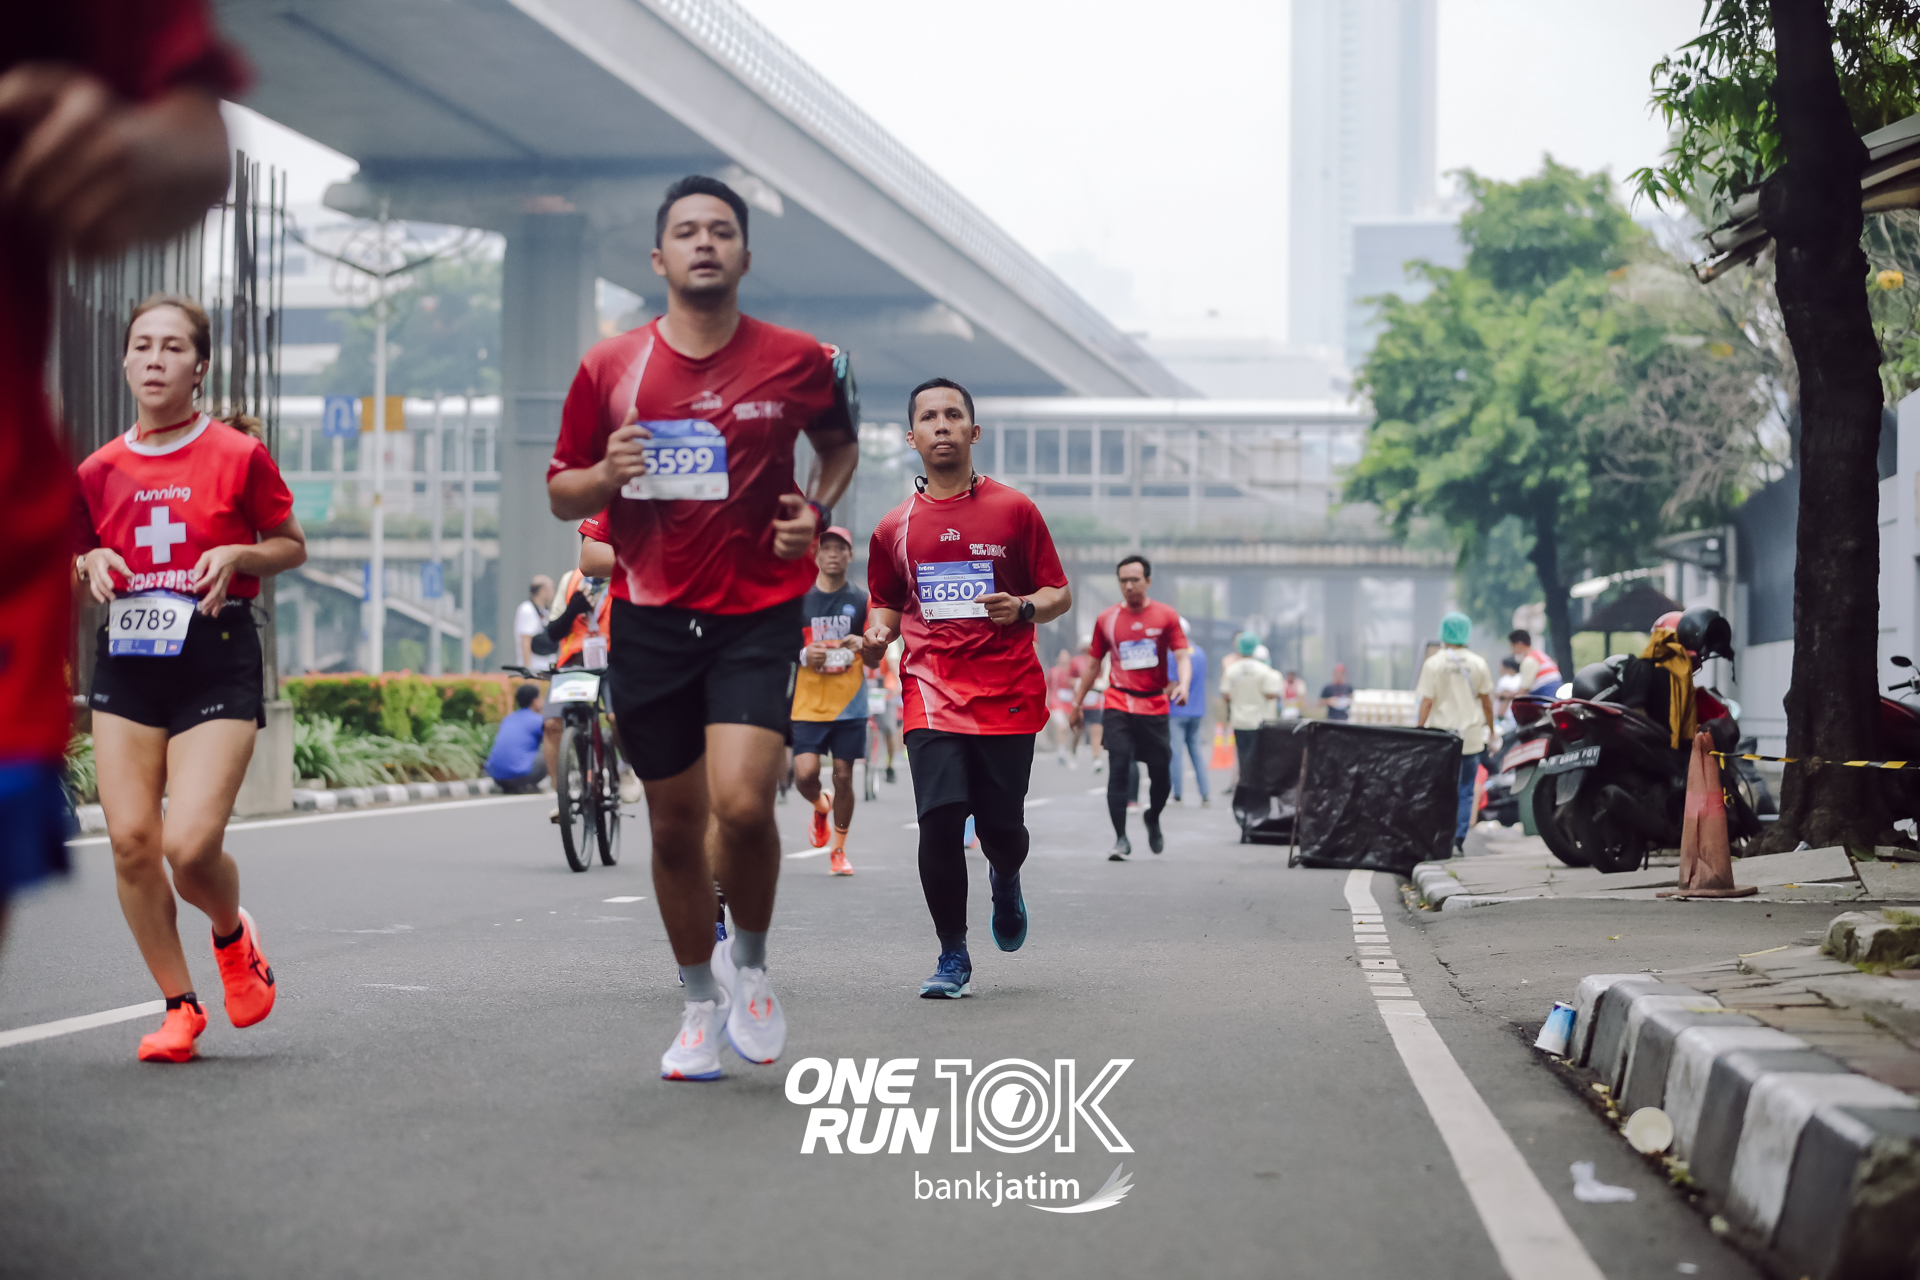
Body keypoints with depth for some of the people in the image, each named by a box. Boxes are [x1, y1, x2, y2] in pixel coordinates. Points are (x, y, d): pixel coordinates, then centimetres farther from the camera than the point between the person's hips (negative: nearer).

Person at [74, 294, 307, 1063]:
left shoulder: (238, 455, -2)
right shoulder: (100, 470, 7)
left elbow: (292, 546, 8)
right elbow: (80, 560, 20)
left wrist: (237, 554, -11)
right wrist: (90, 566, -3)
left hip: (217, 662, -4)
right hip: (127, 661, 4)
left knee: (190, 844, -15)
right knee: (130, 840, -5)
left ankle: (232, 936, 21)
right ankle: (180, 1004, 11)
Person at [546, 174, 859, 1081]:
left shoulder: (799, 362, -1)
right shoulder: (609, 368, 1)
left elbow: (840, 443, 19)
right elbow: (561, 494, 9)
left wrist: (816, 510, 0)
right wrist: (605, 475, -13)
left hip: (758, 611, -2)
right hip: (649, 615, 2)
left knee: (742, 802, -19)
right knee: (674, 823, 8)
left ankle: (749, 963, 10)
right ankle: (700, 1004, 27)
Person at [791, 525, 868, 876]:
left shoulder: (862, 601, 6)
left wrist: (864, 645, -17)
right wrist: (803, 654, -12)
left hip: (849, 704, 0)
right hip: (808, 704, 0)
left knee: (843, 777, -1)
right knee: (805, 774, -11)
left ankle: (839, 850, 14)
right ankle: (821, 807, 24)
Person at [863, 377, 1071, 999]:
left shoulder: (1014, 510, 5)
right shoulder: (895, 527, 10)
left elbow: (1059, 594, 7)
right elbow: (887, 605, 22)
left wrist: (1023, 609, -14)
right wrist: (876, 636, 0)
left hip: (1008, 692, -1)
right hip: (931, 691, 1)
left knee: (1001, 827, 1)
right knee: (939, 818, -14)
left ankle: (1006, 881, 40)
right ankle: (953, 956, 0)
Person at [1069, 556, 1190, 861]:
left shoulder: (1166, 616, 3)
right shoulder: (1106, 620, 6)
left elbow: (1182, 656, -3)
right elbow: (1093, 663, 14)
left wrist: (1182, 684, -24)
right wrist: (1077, 703, 14)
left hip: (1155, 707, 0)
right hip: (1118, 706, 0)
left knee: (1160, 772, 2)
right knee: (1118, 769, -12)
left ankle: (1153, 819, 32)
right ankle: (1121, 839, -10)